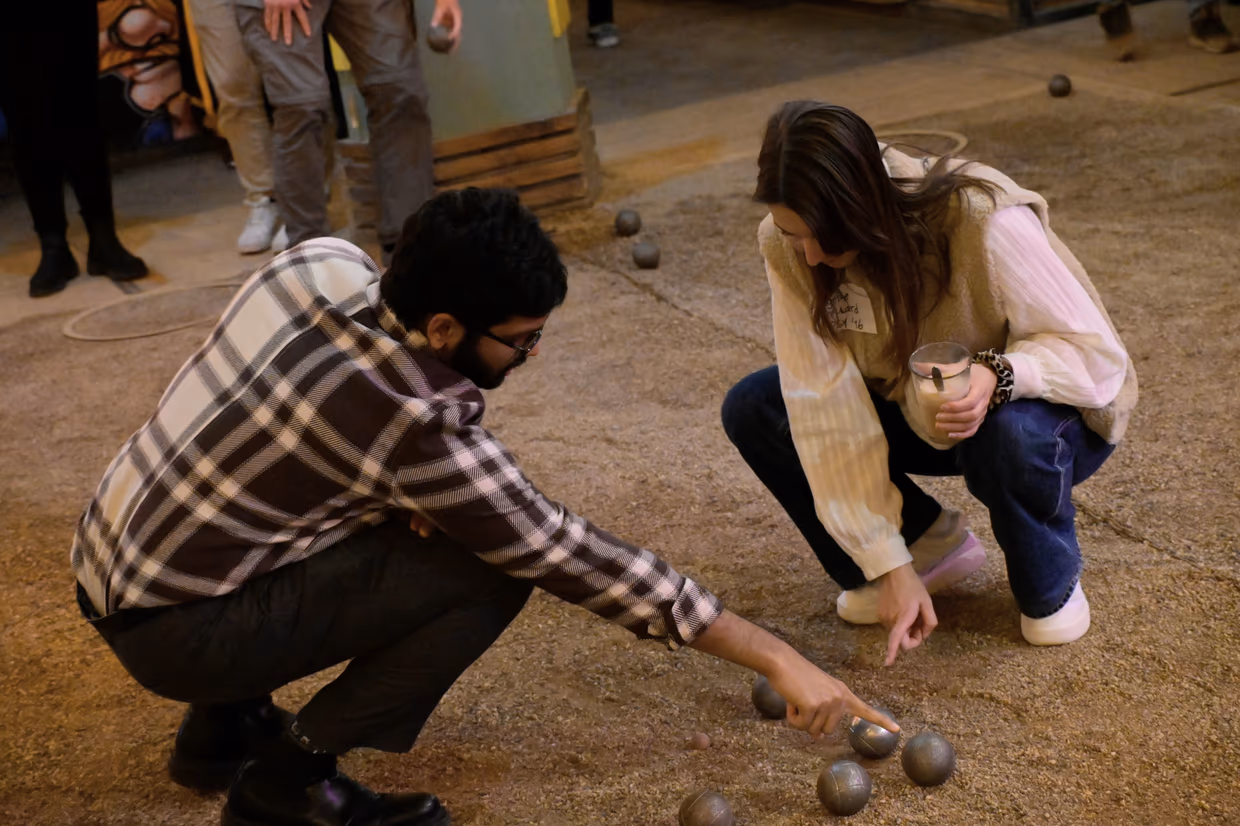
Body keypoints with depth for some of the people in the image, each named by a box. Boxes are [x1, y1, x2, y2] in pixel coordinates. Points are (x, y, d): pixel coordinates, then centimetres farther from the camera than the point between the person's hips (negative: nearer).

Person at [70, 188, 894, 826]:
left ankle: (225, 722, 22)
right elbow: (578, 560, -21)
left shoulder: (324, 259, -8)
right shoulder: (417, 428, -27)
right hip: (173, 632, -8)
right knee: (490, 576, -14)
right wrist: (779, 658, -14)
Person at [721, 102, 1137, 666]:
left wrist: (999, 376, -47)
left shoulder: (981, 221, -34)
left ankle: (1052, 583, -5)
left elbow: (1096, 351, -26)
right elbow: (828, 406, -23)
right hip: (916, 412, 5)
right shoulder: (788, 247, -21)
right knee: (752, 411, -14)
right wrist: (889, 566, -25)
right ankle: (929, 542, 2)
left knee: (1009, 437, -40)